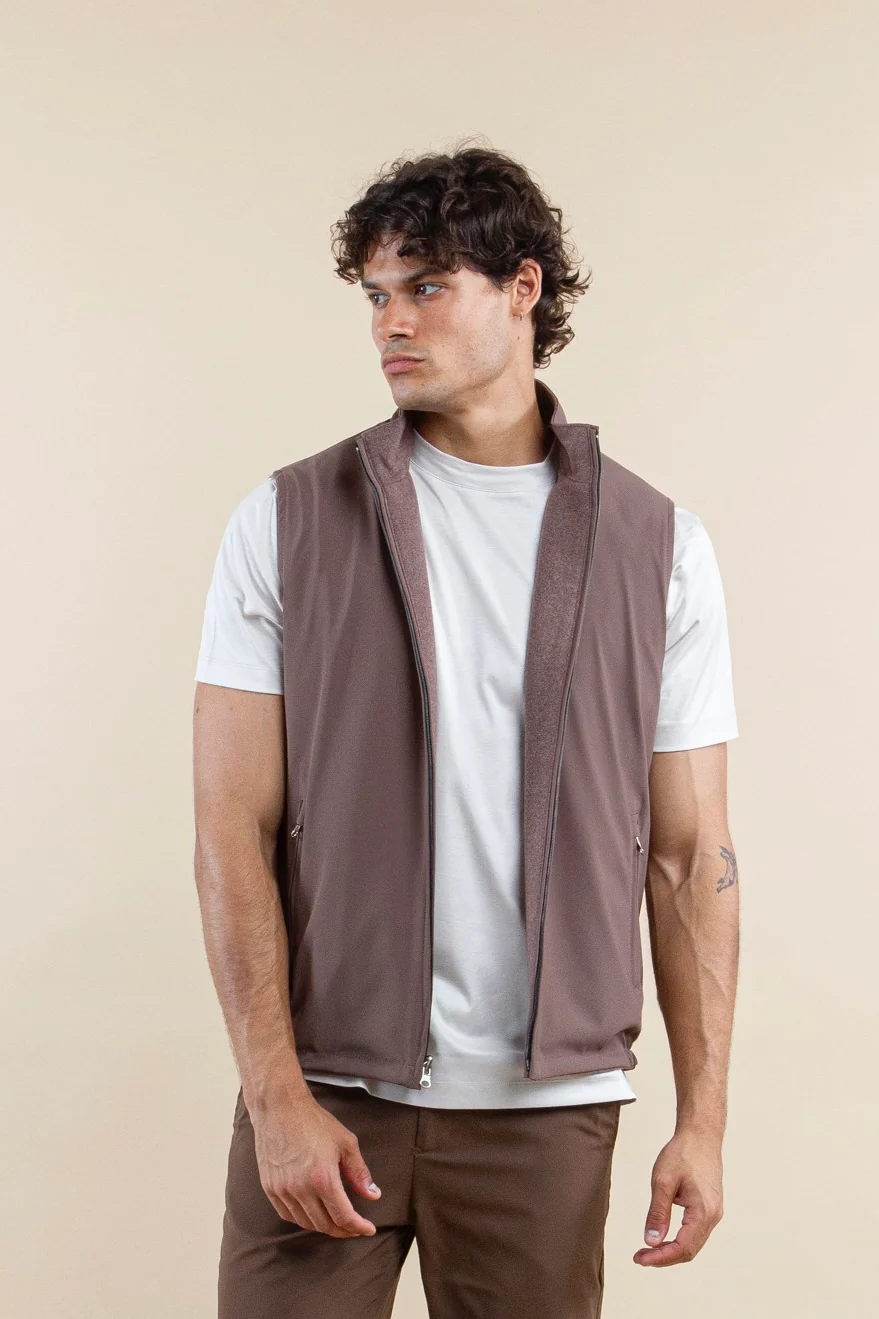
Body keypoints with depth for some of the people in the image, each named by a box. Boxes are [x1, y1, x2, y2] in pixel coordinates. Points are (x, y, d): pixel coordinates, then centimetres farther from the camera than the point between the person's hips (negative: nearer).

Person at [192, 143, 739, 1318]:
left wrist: (703, 1119, -1)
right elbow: (232, 829, -4)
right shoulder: (287, 523, 1)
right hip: (327, 1088, 0)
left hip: (548, 1105, 1)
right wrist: (276, 1093, -11)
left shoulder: (658, 546, 3)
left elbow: (690, 853, 3)